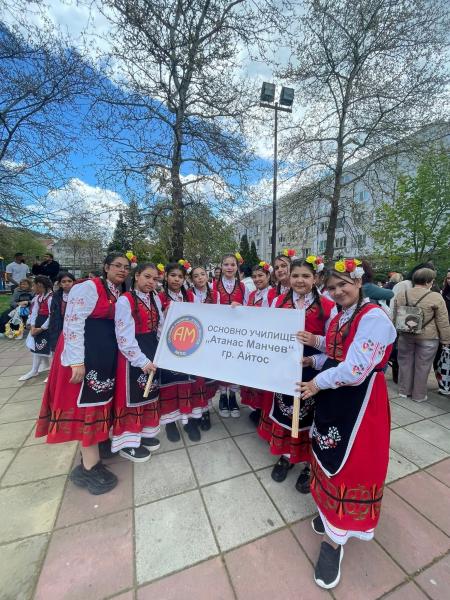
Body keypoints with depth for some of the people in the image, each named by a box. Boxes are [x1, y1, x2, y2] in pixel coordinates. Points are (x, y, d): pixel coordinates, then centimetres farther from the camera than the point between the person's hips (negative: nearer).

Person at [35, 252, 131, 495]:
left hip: (107, 354, 8)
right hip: (85, 353, -8)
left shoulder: (120, 294, 11)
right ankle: (90, 467, 15)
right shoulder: (89, 287, -13)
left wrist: (117, 354, 15)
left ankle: (95, 443, 39)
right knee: (86, 402, 1)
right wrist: (76, 361, -21)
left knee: (99, 400, 19)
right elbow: (73, 322, -18)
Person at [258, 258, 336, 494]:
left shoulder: (327, 306, -9)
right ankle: (286, 456, 44)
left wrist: (313, 360, -22)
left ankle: (310, 464, 40)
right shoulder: (278, 302, -2)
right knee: (283, 411, 17)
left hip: (312, 371, -2)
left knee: (309, 414, 14)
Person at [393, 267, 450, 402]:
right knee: (422, 366, 9)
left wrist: (398, 332, 21)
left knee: (405, 363, 15)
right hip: (428, 338, -3)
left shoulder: (400, 295, -1)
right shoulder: (436, 297, -13)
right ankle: (419, 395, 22)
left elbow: (395, 317, 9)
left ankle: (404, 391, 26)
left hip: (405, 335, 3)